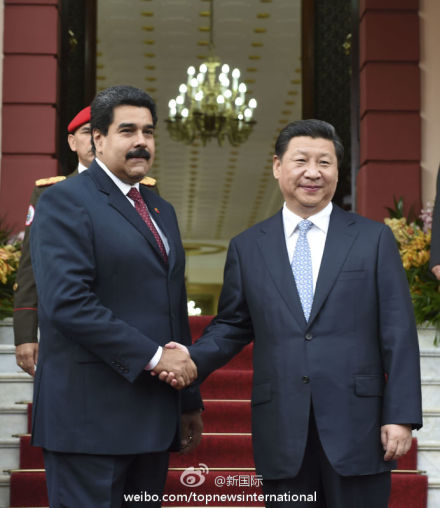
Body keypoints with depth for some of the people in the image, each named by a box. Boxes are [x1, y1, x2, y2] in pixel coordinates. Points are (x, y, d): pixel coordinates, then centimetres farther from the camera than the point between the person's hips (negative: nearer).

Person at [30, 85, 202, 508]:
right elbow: (67, 303, -19)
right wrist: (153, 357, -18)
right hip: (89, 417, -7)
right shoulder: (65, 201, -7)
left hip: (153, 420, 8)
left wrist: (189, 400, 21)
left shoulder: (161, 210, 19)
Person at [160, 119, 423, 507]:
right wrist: (192, 359, -7)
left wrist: (402, 416, -6)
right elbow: (232, 326, 13)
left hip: (356, 427, -1)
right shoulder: (247, 247, 10)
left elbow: (398, 333, 1)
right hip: (282, 433, 1)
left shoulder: (374, 239, 5)